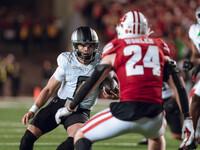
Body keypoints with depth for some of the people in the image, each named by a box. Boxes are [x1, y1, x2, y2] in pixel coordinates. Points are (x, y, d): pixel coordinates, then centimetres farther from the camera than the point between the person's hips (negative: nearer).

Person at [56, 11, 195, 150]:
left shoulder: (115, 50, 11)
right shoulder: (160, 49, 18)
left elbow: (92, 82, 12)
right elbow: (178, 86, 13)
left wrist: (70, 108, 23)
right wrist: (187, 118, 17)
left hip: (127, 112, -4)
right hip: (154, 117, 4)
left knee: (81, 137, 12)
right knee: (157, 137, 39)